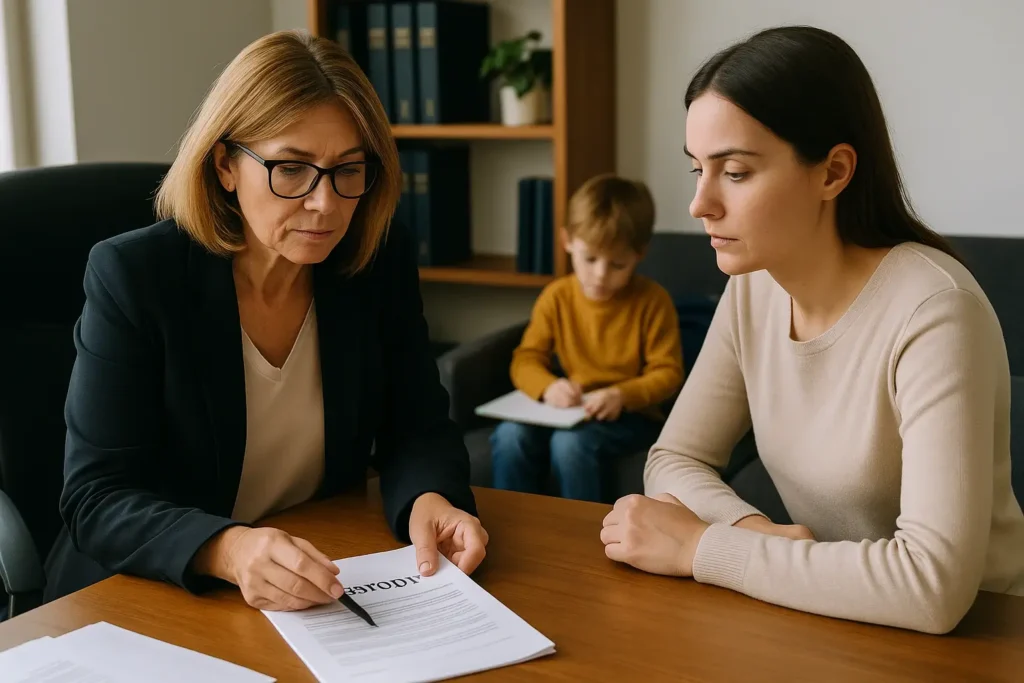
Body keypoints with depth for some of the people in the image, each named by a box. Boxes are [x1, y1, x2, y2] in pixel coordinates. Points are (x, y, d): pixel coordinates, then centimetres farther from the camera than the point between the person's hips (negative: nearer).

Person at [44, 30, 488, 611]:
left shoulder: (383, 263, -5)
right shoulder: (133, 276, -14)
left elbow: (417, 429, 0)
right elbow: (96, 497, -17)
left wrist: (430, 499, -23)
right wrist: (229, 550, -36)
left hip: (324, 593, 3)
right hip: (152, 602, -2)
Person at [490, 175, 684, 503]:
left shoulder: (652, 301, -8)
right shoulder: (557, 297, 2)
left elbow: (668, 372, -7)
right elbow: (526, 360, 2)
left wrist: (622, 395, -25)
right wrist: (548, 386, -21)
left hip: (631, 416, -4)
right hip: (573, 410, 4)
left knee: (570, 442, -33)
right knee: (509, 435, -24)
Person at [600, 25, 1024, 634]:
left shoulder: (931, 311, -22)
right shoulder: (753, 289, -3)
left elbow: (935, 585, -29)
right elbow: (676, 461, 2)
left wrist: (700, 546, -23)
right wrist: (754, 531, -17)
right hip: (832, 623, 6)